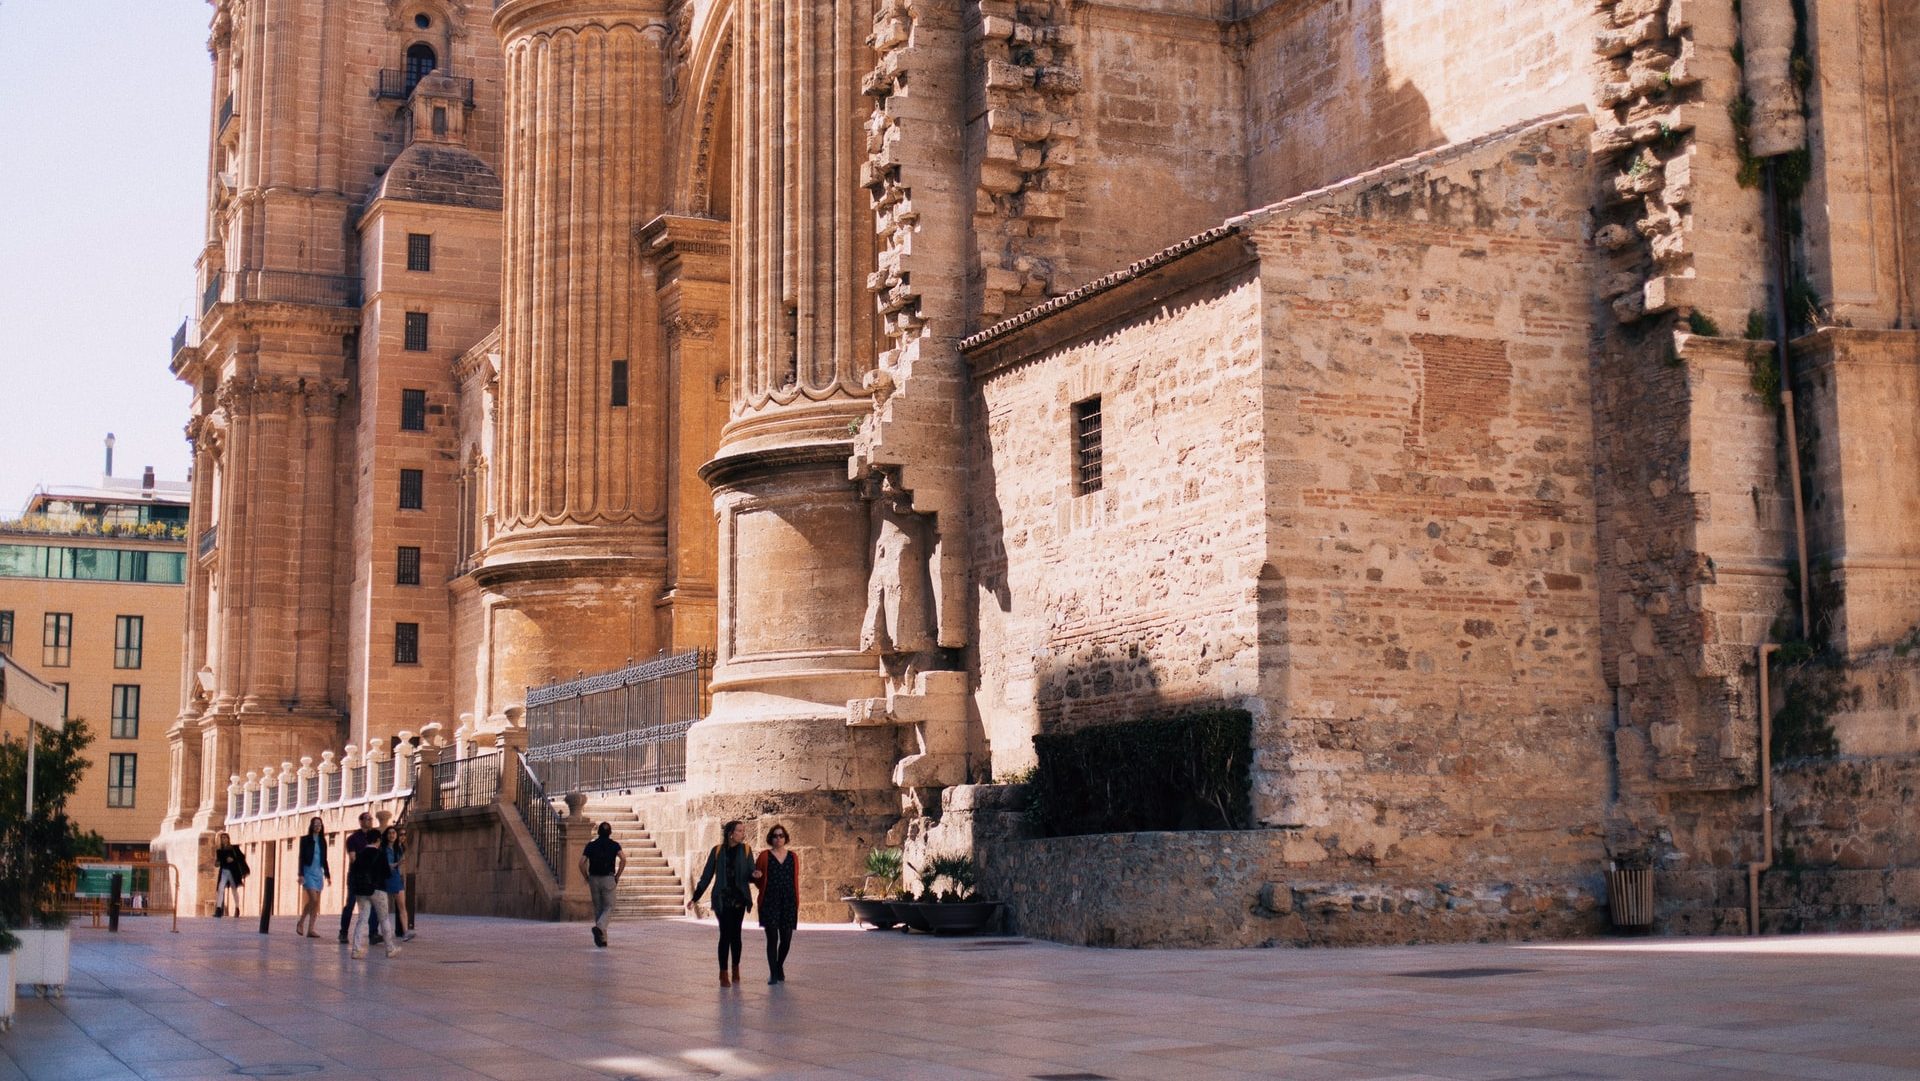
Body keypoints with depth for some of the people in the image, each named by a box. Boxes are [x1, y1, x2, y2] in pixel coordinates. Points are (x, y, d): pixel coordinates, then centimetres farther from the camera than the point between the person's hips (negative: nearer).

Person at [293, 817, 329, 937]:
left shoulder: (322, 841, 13)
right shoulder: (305, 840, -1)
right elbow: (301, 857, -6)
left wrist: (328, 875, 12)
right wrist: (301, 874, -14)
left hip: (319, 873, 5)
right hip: (308, 872, -5)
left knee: (316, 903, 0)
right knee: (313, 899, -17)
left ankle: (310, 929, 1)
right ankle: (301, 922, 2)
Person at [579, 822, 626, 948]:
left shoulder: (591, 845, 7)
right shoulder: (614, 845, 2)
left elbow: (581, 863, -2)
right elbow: (623, 859, -13)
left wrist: (587, 879, 8)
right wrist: (617, 877, -4)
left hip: (594, 879, 2)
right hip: (608, 879, -2)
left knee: (598, 909, 11)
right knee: (608, 908, 3)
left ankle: (602, 939, 11)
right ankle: (599, 927, -25)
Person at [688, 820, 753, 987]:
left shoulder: (745, 850, 3)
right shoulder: (718, 851, 0)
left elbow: (750, 876, 0)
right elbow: (707, 876, 4)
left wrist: (754, 875, -24)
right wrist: (695, 898, 3)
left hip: (739, 898, 2)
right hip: (722, 898, -2)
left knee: (735, 934, 6)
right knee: (726, 934, -9)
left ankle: (736, 970, 22)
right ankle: (723, 974, -4)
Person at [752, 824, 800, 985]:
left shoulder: (793, 857, 11)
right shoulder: (764, 857, 4)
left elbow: (796, 881, 12)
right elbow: (758, 883, 10)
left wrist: (797, 904, 8)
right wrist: (757, 877, -14)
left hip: (788, 902, 2)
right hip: (770, 903, -2)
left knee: (786, 939, 3)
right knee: (772, 938, -7)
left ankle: (779, 966, 29)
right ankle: (773, 974, 1)